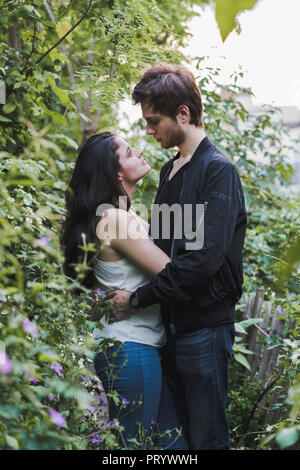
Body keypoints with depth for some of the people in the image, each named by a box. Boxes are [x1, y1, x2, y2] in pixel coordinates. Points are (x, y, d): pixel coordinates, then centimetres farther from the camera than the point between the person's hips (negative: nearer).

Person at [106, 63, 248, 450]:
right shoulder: (170, 171, 15)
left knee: (206, 437, 0)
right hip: (171, 324, 8)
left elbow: (205, 256, -23)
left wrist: (138, 298, -20)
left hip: (205, 326, -8)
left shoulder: (218, 170, -13)